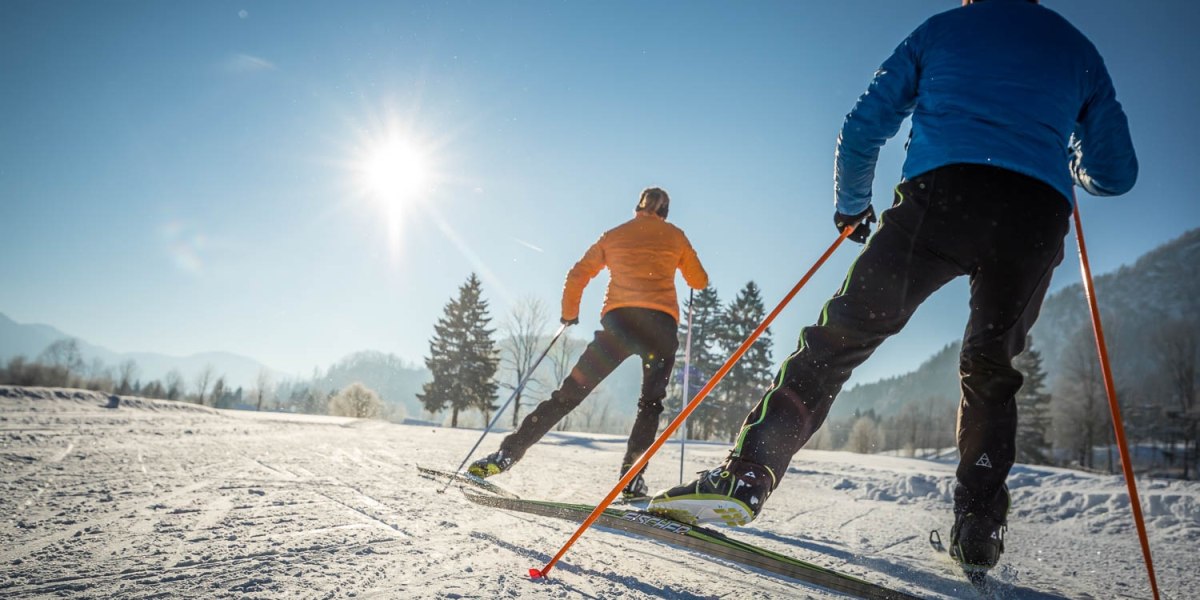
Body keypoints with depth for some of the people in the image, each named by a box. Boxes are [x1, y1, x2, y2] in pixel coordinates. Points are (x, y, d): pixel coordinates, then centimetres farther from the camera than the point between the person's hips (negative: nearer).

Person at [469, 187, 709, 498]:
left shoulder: (614, 235, 20)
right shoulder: (674, 235, 18)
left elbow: (576, 277, 14)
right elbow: (699, 281, 25)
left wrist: (569, 314, 28)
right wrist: (682, 261, 45)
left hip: (618, 318, 1)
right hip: (661, 321, 0)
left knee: (570, 392, 1)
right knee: (651, 402, 13)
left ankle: (508, 453, -4)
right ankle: (631, 476, 0)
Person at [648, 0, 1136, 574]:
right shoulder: (1078, 49, 28)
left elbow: (862, 130, 14)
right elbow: (1116, 172, 26)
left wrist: (851, 205, 29)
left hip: (941, 194, -2)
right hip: (1038, 218, 3)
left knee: (842, 333, -2)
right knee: (990, 372, 18)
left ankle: (746, 474, -14)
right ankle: (978, 528, 14)